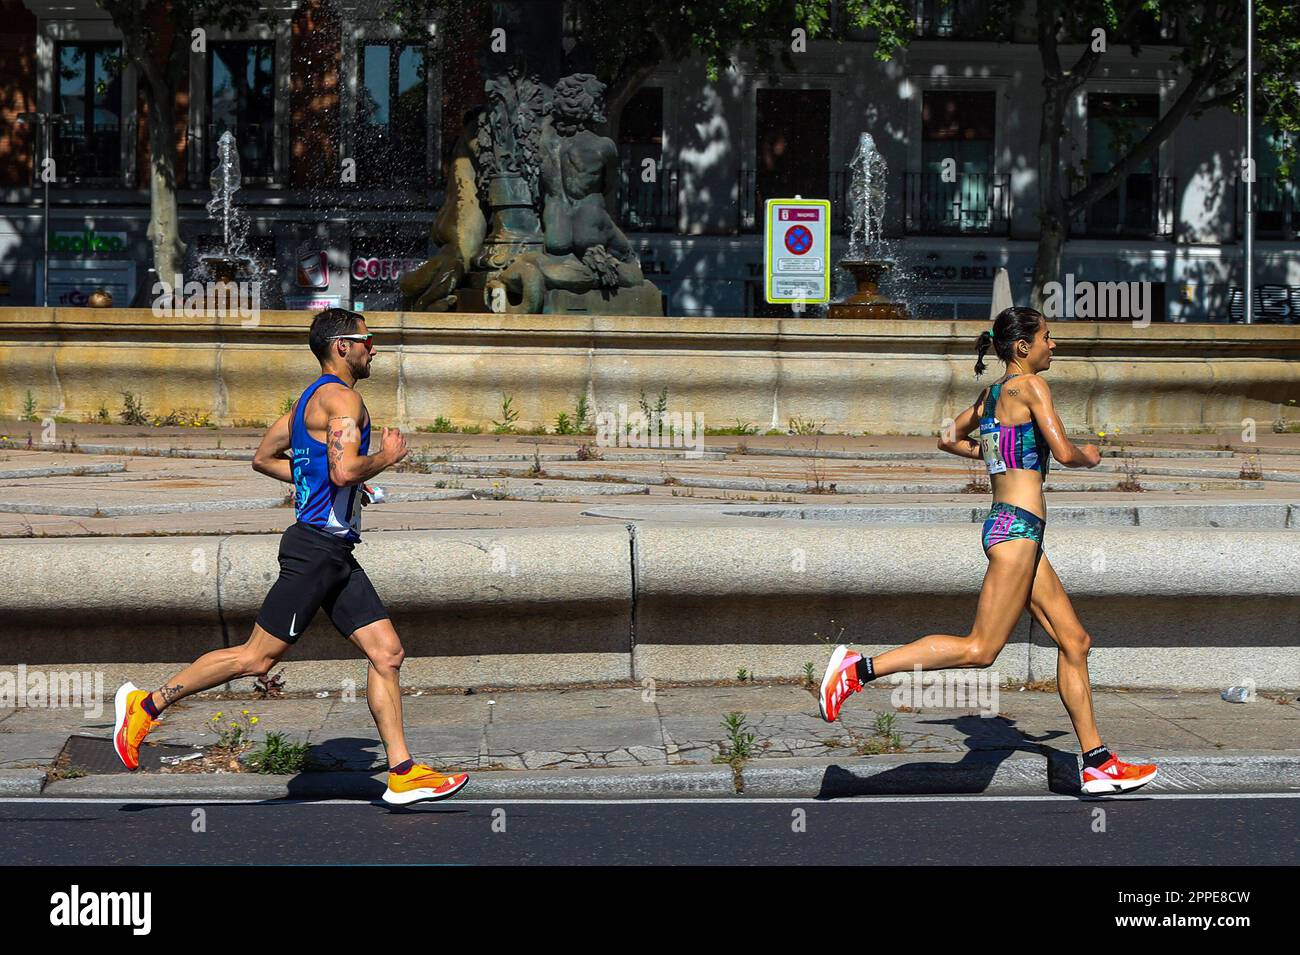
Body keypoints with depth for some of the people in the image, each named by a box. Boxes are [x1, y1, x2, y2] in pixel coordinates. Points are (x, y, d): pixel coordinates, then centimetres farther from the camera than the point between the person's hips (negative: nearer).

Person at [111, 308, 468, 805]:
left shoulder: (312, 400, 19)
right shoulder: (342, 398, -12)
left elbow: (264, 458, 25)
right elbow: (344, 470, -26)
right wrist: (386, 457, -9)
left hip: (335, 556, 10)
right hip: (317, 548, -10)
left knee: (387, 653, 4)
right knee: (257, 657, -6)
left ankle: (403, 774, 4)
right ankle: (146, 704, 6)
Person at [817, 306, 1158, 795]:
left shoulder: (990, 393, 16)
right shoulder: (1030, 385, -8)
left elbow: (948, 438, 27)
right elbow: (1064, 452, -15)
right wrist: (1089, 457, 6)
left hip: (1005, 523, 10)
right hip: (1018, 524, -10)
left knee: (1074, 641, 10)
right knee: (980, 649, -11)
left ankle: (1097, 764, 12)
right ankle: (860, 668, -12)